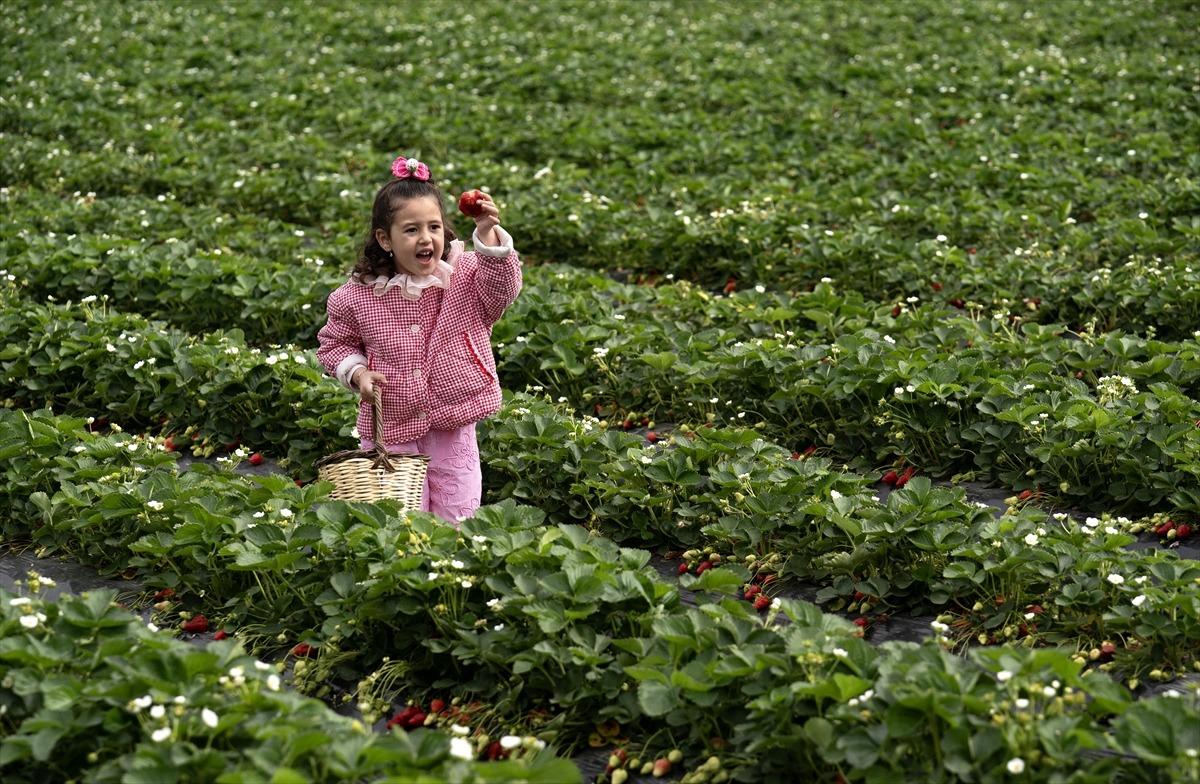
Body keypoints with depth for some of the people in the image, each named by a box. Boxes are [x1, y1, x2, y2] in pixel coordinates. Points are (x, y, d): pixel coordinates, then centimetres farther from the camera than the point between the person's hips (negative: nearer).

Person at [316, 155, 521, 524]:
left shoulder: (465, 275, -5)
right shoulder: (357, 295, -5)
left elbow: (502, 288, -24)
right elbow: (334, 342, 10)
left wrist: (488, 235, -36)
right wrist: (356, 372, -9)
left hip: (453, 427, 0)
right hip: (392, 428, 0)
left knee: (456, 520, 10)